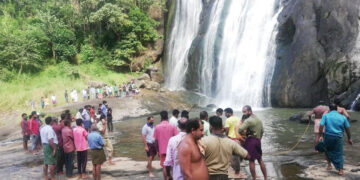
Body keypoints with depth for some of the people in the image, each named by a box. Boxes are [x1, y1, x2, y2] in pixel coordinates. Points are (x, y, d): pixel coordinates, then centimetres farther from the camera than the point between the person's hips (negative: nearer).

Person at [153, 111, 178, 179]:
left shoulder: (157, 127, -4)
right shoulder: (172, 126, -6)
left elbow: (156, 141, -2)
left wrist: (158, 151, 9)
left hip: (162, 150, 0)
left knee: (164, 167, 8)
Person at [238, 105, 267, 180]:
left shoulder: (248, 120, -15)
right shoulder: (259, 120, 13)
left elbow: (240, 130, -22)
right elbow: (262, 131, 20)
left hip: (250, 141, -8)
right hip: (258, 141, 8)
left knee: (251, 160, 0)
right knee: (260, 160, 16)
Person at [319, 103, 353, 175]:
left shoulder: (325, 116, 2)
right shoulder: (342, 117, 7)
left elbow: (321, 126, -10)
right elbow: (347, 129, 12)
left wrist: (321, 136, -7)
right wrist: (349, 138, 21)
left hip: (328, 136, -1)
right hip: (338, 137, 1)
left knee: (327, 150, 23)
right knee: (339, 153, 8)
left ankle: (329, 164, 23)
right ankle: (341, 169, 2)